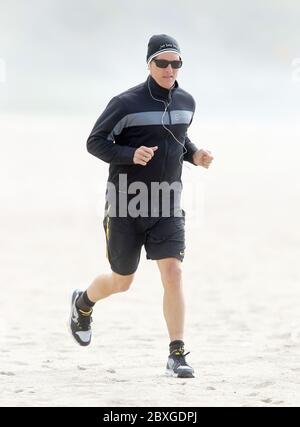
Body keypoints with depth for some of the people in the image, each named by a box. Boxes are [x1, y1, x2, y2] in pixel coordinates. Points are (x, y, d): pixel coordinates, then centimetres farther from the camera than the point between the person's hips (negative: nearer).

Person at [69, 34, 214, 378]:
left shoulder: (186, 102, 4)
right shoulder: (127, 103, -13)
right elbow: (95, 142, -8)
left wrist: (193, 154, 2)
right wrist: (131, 155, -25)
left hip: (167, 208, 3)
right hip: (126, 208, -3)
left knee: (172, 273, -14)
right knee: (122, 282, 12)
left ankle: (177, 355, -11)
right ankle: (83, 303, 47)